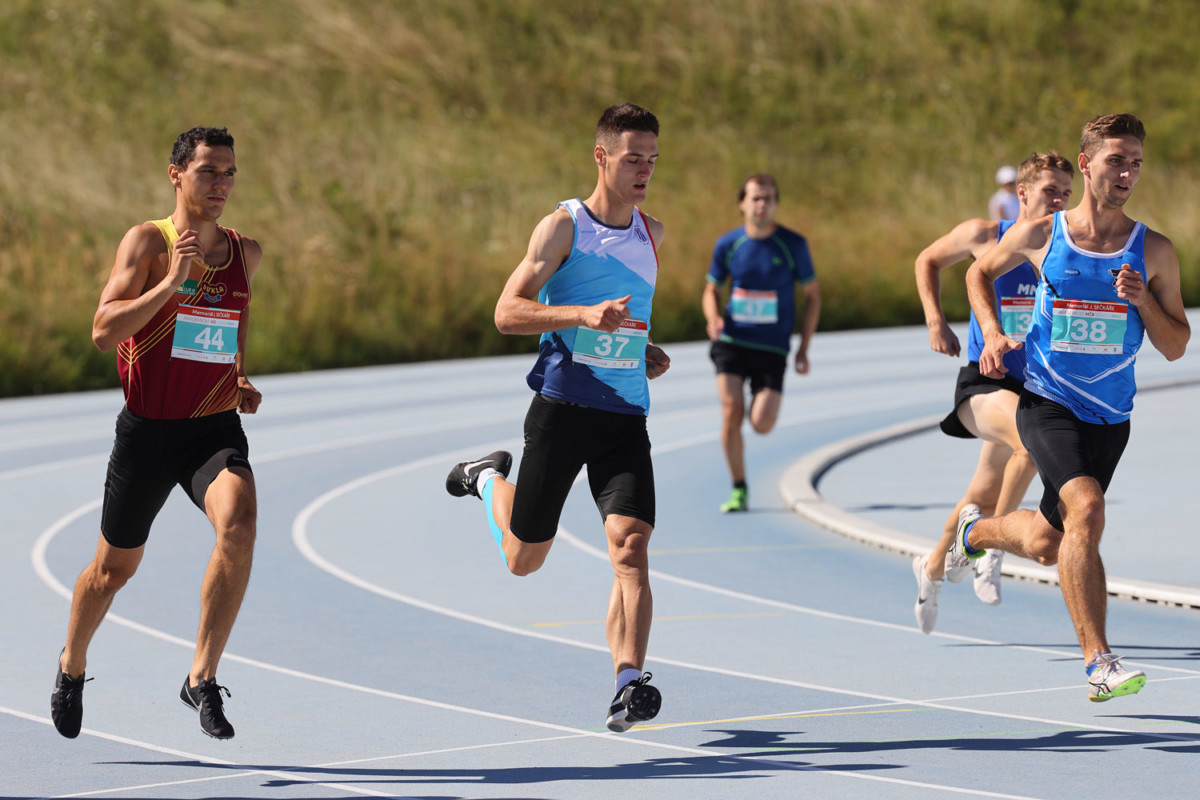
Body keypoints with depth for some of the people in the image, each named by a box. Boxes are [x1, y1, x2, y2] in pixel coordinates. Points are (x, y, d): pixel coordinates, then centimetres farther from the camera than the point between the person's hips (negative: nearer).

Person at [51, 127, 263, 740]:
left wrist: (240, 382, 12)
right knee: (114, 569, 12)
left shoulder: (246, 254, 7)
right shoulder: (147, 242, -7)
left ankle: (202, 678, -21)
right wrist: (170, 282, -27)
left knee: (239, 525, -28)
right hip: (146, 429, -2)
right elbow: (103, 332, -19)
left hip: (214, 429, 2)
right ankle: (71, 666, 42)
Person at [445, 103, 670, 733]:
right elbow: (507, 312, -13)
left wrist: (646, 352, 14)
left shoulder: (652, 234, 11)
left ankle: (628, 686, -24)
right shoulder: (563, 226, -6)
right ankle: (490, 480, 44)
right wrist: (584, 315, -27)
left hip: (626, 415, 3)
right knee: (524, 559, 12)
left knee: (631, 545, -18)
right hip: (561, 405, -3)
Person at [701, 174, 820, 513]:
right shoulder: (728, 244, 1)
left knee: (762, 424, -11)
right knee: (731, 413, -14)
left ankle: (761, 404, 29)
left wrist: (804, 349, 1)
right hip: (731, 341, 1)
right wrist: (714, 317, -10)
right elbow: (711, 290, 13)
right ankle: (739, 490, 3)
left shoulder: (793, 245, -3)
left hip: (772, 347, -1)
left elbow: (812, 296, 6)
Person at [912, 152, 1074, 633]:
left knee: (984, 498, 14)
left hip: (1037, 387, 4)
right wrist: (935, 319, -1)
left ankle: (933, 567, 41)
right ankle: (991, 549, -17)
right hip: (983, 382, -4)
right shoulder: (984, 236, -7)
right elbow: (928, 261, 11)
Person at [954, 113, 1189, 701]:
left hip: (1110, 415, 3)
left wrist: (1142, 300, -15)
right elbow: (980, 273, 17)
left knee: (1048, 545, 14)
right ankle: (1098, 663, -27)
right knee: (1086, 509, -27)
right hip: (1046, 402, -3)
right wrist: (992, 333, 1)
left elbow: (1175, 347, 2)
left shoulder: (1154, 251, -1)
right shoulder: (1040, 235, -3)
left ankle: (979, 530, 50)